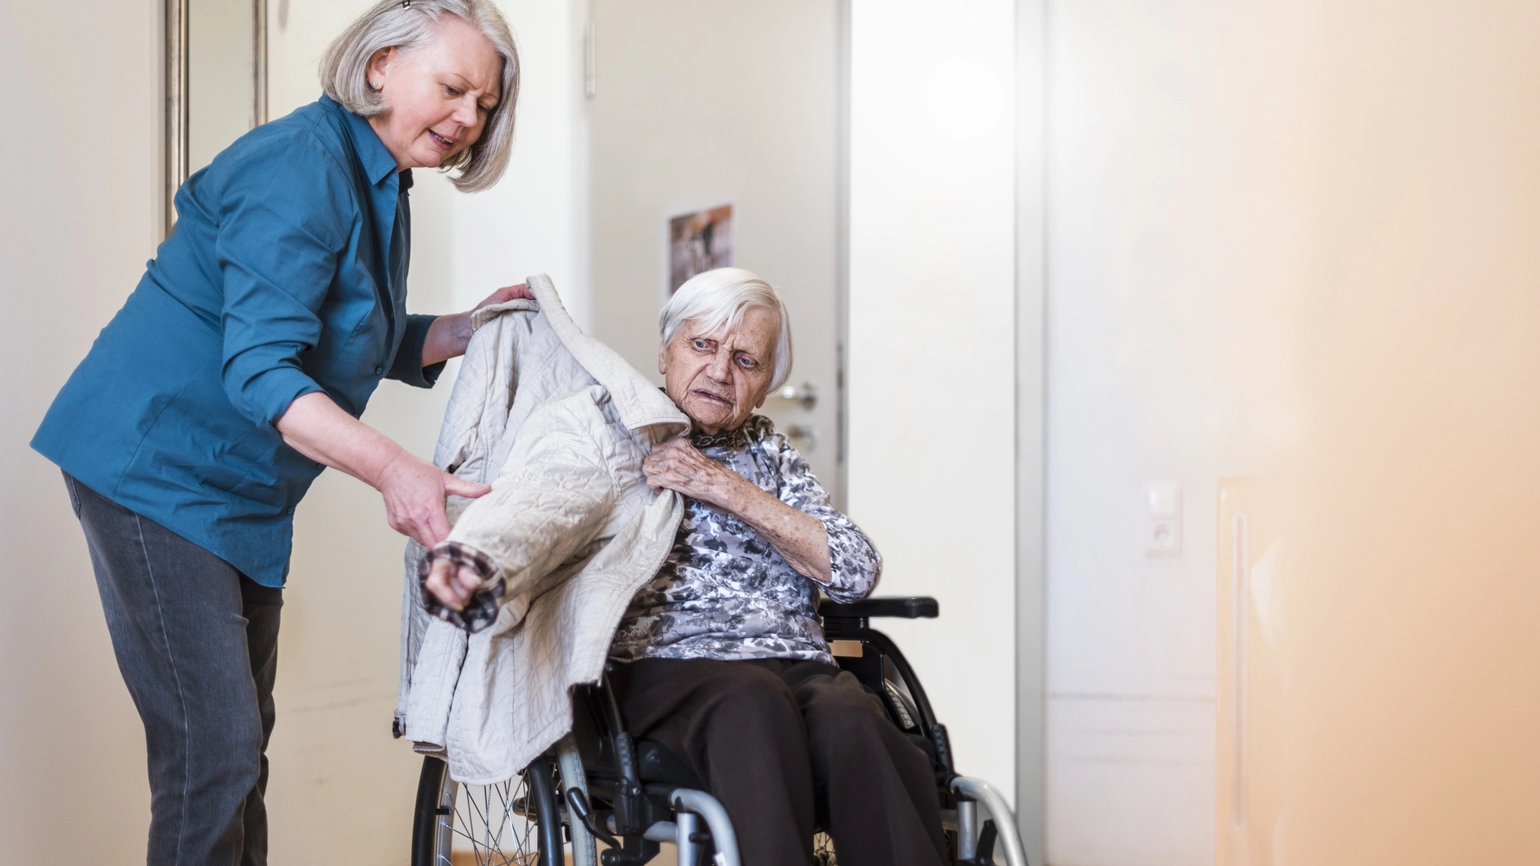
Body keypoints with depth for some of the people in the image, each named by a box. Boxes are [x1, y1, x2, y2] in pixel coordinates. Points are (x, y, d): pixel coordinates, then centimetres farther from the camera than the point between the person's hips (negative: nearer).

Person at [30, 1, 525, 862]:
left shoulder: (379, 185, 10)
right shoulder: (302, 168, -20)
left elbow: (368, 346, 20)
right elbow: (260, 369, -30)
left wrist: (470, 327, 1)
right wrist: (393, 469, -42)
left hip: (245, 493, 10)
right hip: (158, 469, -10)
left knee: (243, 744, 15)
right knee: (212, 751, -13)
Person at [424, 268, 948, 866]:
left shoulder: (769, 451, 23)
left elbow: (857, 572, 11)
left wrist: (728, 489, -1)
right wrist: (466, 563, -27)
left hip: (796, 666, 3)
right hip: (665, 668, -3)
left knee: (850, 721, -33)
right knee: (752, 703, -38)